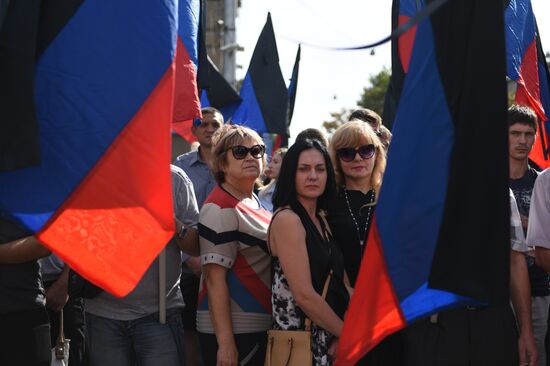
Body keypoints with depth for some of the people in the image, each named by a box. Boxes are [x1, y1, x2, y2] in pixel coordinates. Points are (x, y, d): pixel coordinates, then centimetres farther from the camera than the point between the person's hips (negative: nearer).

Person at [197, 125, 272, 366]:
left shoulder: (253, 202, 12)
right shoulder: (221, 210, -14)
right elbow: (215, 278, -18)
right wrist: (225, 342, -23)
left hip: (260, 328, 9)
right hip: (234, 330, -9)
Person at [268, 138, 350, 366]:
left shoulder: (321, 221, 13)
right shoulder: (287, 219, -12)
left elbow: (341, 285, 9)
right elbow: (304, 295, -18)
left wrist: (343, 336, -6)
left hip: (329, 340, 7)